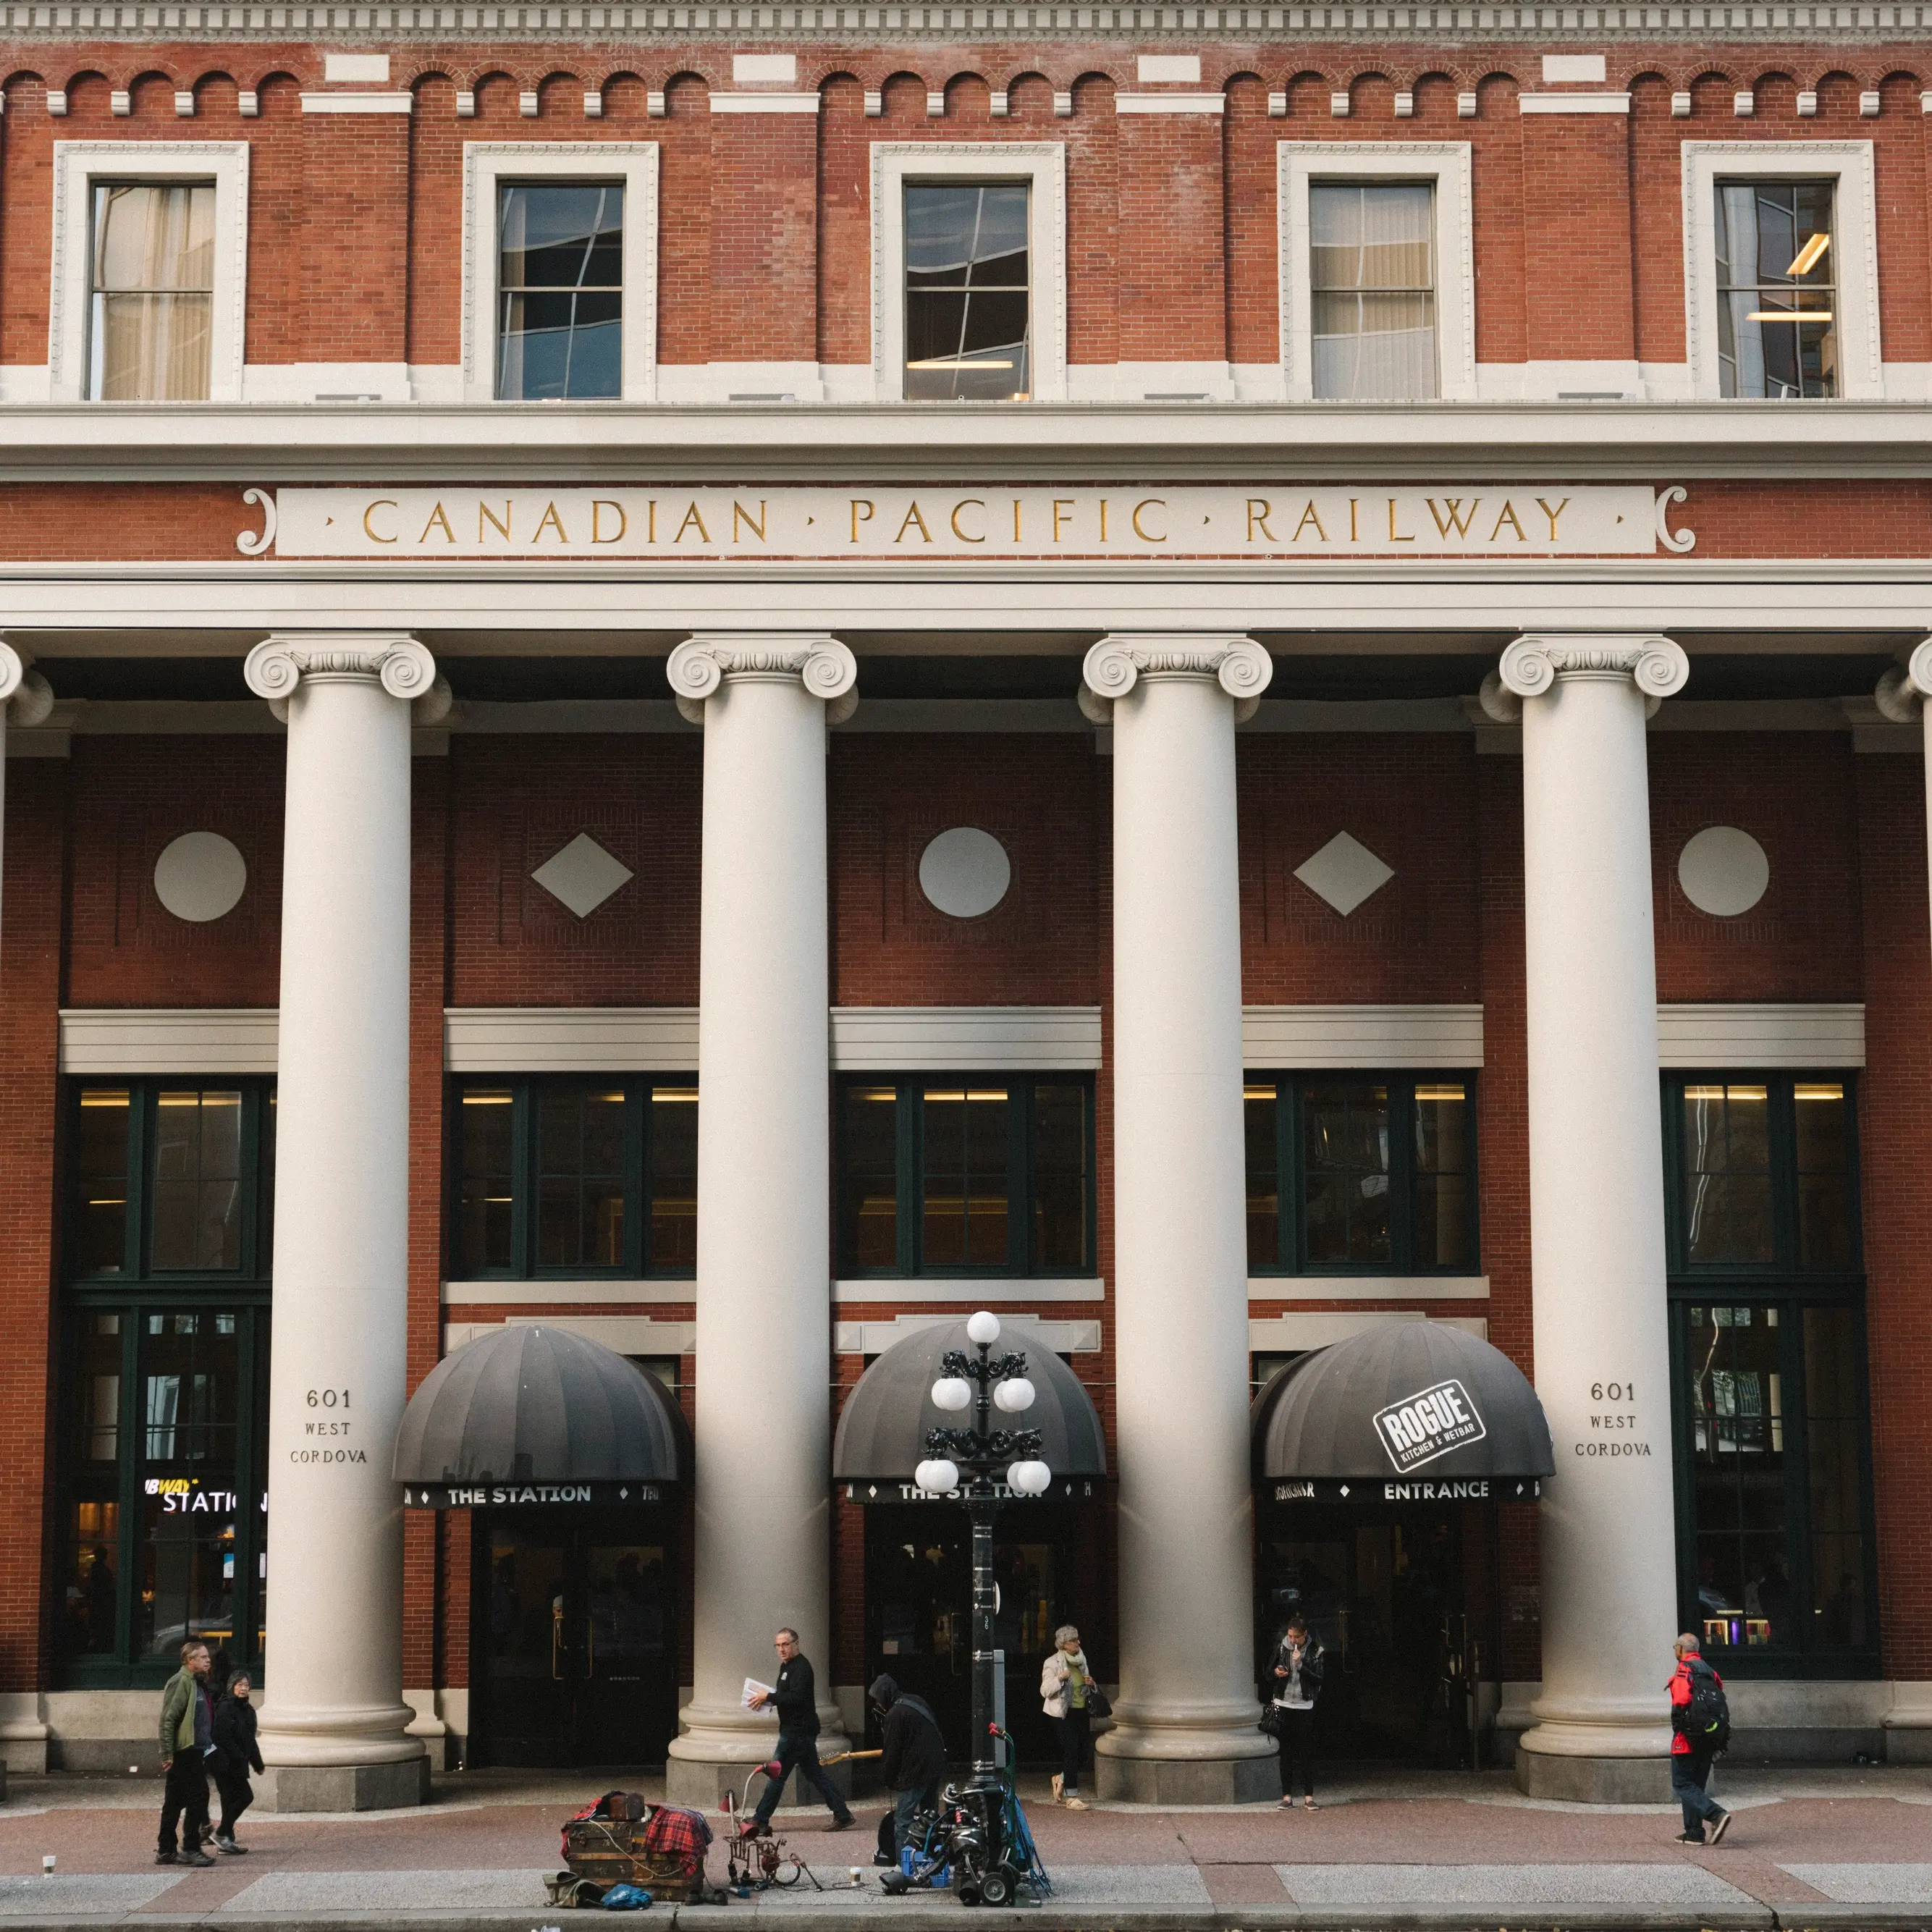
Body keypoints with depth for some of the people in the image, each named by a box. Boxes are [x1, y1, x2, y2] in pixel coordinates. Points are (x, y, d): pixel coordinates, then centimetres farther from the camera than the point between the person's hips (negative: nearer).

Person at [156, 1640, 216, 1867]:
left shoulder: (198, 1683, 19)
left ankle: (165, 1851, 15)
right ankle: (190, 1850, -6)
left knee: (174, 1803, 11)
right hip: (185, 1752, -10)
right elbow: (167, 1720, -18)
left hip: (195, 1752, 10)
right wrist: (167, 1754, -21)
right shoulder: (181, 1682, -12)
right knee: (198, 1798, -9)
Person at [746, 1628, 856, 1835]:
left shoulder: (801, 1667, -16)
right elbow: (785, 1695, 23)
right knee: (814, 1774, 12)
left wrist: (768, 1697, -21)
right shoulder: (787, 1666, 17)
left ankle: (761, 1820, 2)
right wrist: (766, 1698, 4)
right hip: (801, 1730, 11)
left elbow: (796, 1697, -27)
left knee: (776, 1774, -4)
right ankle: (843, 1816, 13)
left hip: (798, 1731, -11)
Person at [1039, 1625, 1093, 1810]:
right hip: (1064, 1713, -7)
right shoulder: (1053, 1663, -8)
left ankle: (1060, 1780, 31)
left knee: (1082, 1754, 6)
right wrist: (1059, 1678, -26)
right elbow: (1045, 1691, -11)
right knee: (1071, 1752, -10)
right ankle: (1071, 1796, -5)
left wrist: (1089, 1683, 4)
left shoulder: (1080, 1660, 13)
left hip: (1081, 1711, 7)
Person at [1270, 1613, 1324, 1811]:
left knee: (1307, 1751, -2)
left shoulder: (1316, 1652, -4)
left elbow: (1319, 1679, -8)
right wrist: (1276, 1672, -9)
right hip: (1283, 1705, 2)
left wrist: (1301, 1665, -19)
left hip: (1305, 1706, -2)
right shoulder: (1281, 1647, 4)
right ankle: (1287, 1797, 6)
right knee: (1286, 1752, 4)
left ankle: (1309, 1797, 2)